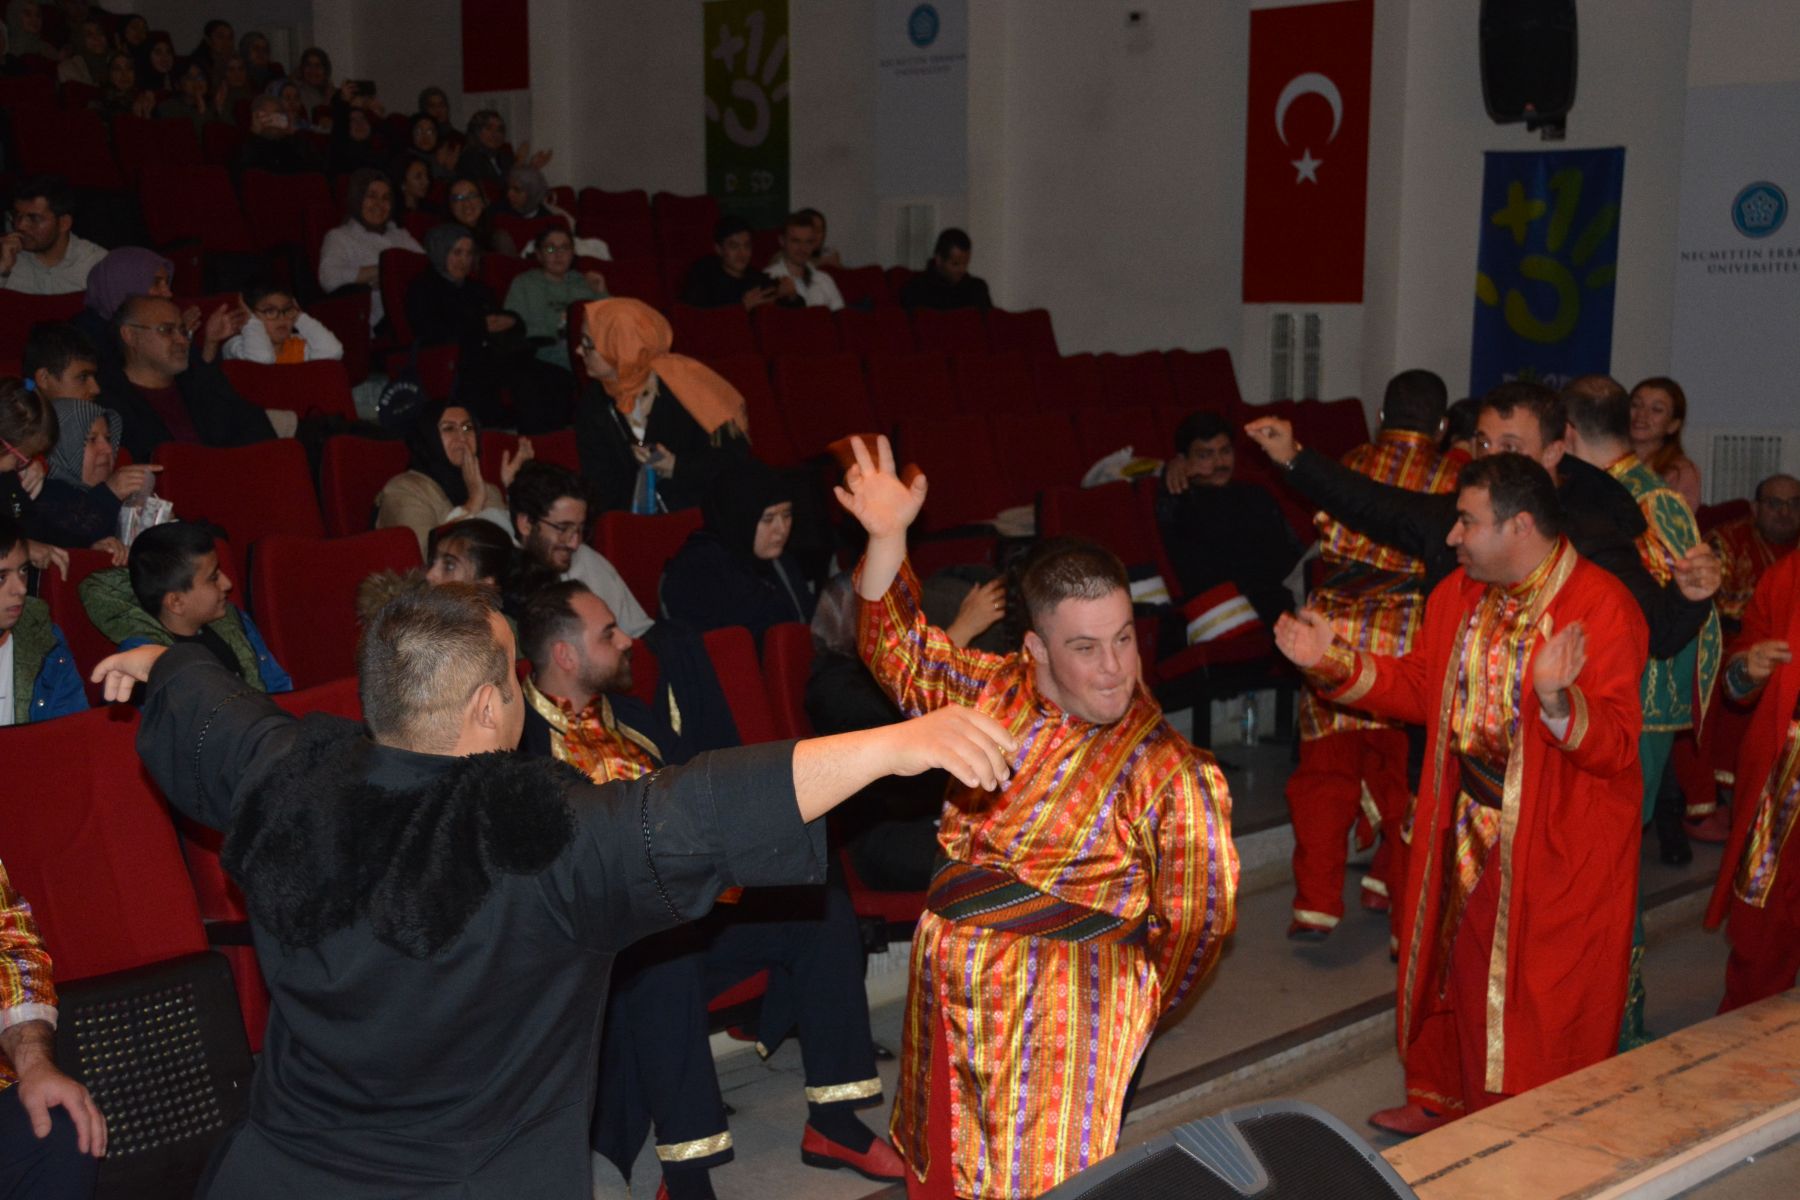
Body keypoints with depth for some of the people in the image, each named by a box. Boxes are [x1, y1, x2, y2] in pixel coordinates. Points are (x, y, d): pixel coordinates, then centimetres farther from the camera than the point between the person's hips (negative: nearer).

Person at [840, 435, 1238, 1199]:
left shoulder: (1163, 771, -15)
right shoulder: (998, 691, -1)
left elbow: (1199, 916, -8)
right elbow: (898, 648, 7)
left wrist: (1133, 1004, 5)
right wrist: (887, 537, -8)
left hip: (1063, 1014, -5)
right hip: (947, 991, 5)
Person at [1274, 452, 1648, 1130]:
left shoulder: (1602, 607, -21)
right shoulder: (1460, 593, 2)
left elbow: (1617, 745, -26)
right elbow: (1421, 687, 10)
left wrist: (1556, 700, -45)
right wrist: (1335, 662, -2)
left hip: (1559, 848, -7)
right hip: (1471, 831, 7)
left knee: (1546, 1001, 6)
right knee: (1466, 971, 21)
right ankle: (1451, 1099, 42)